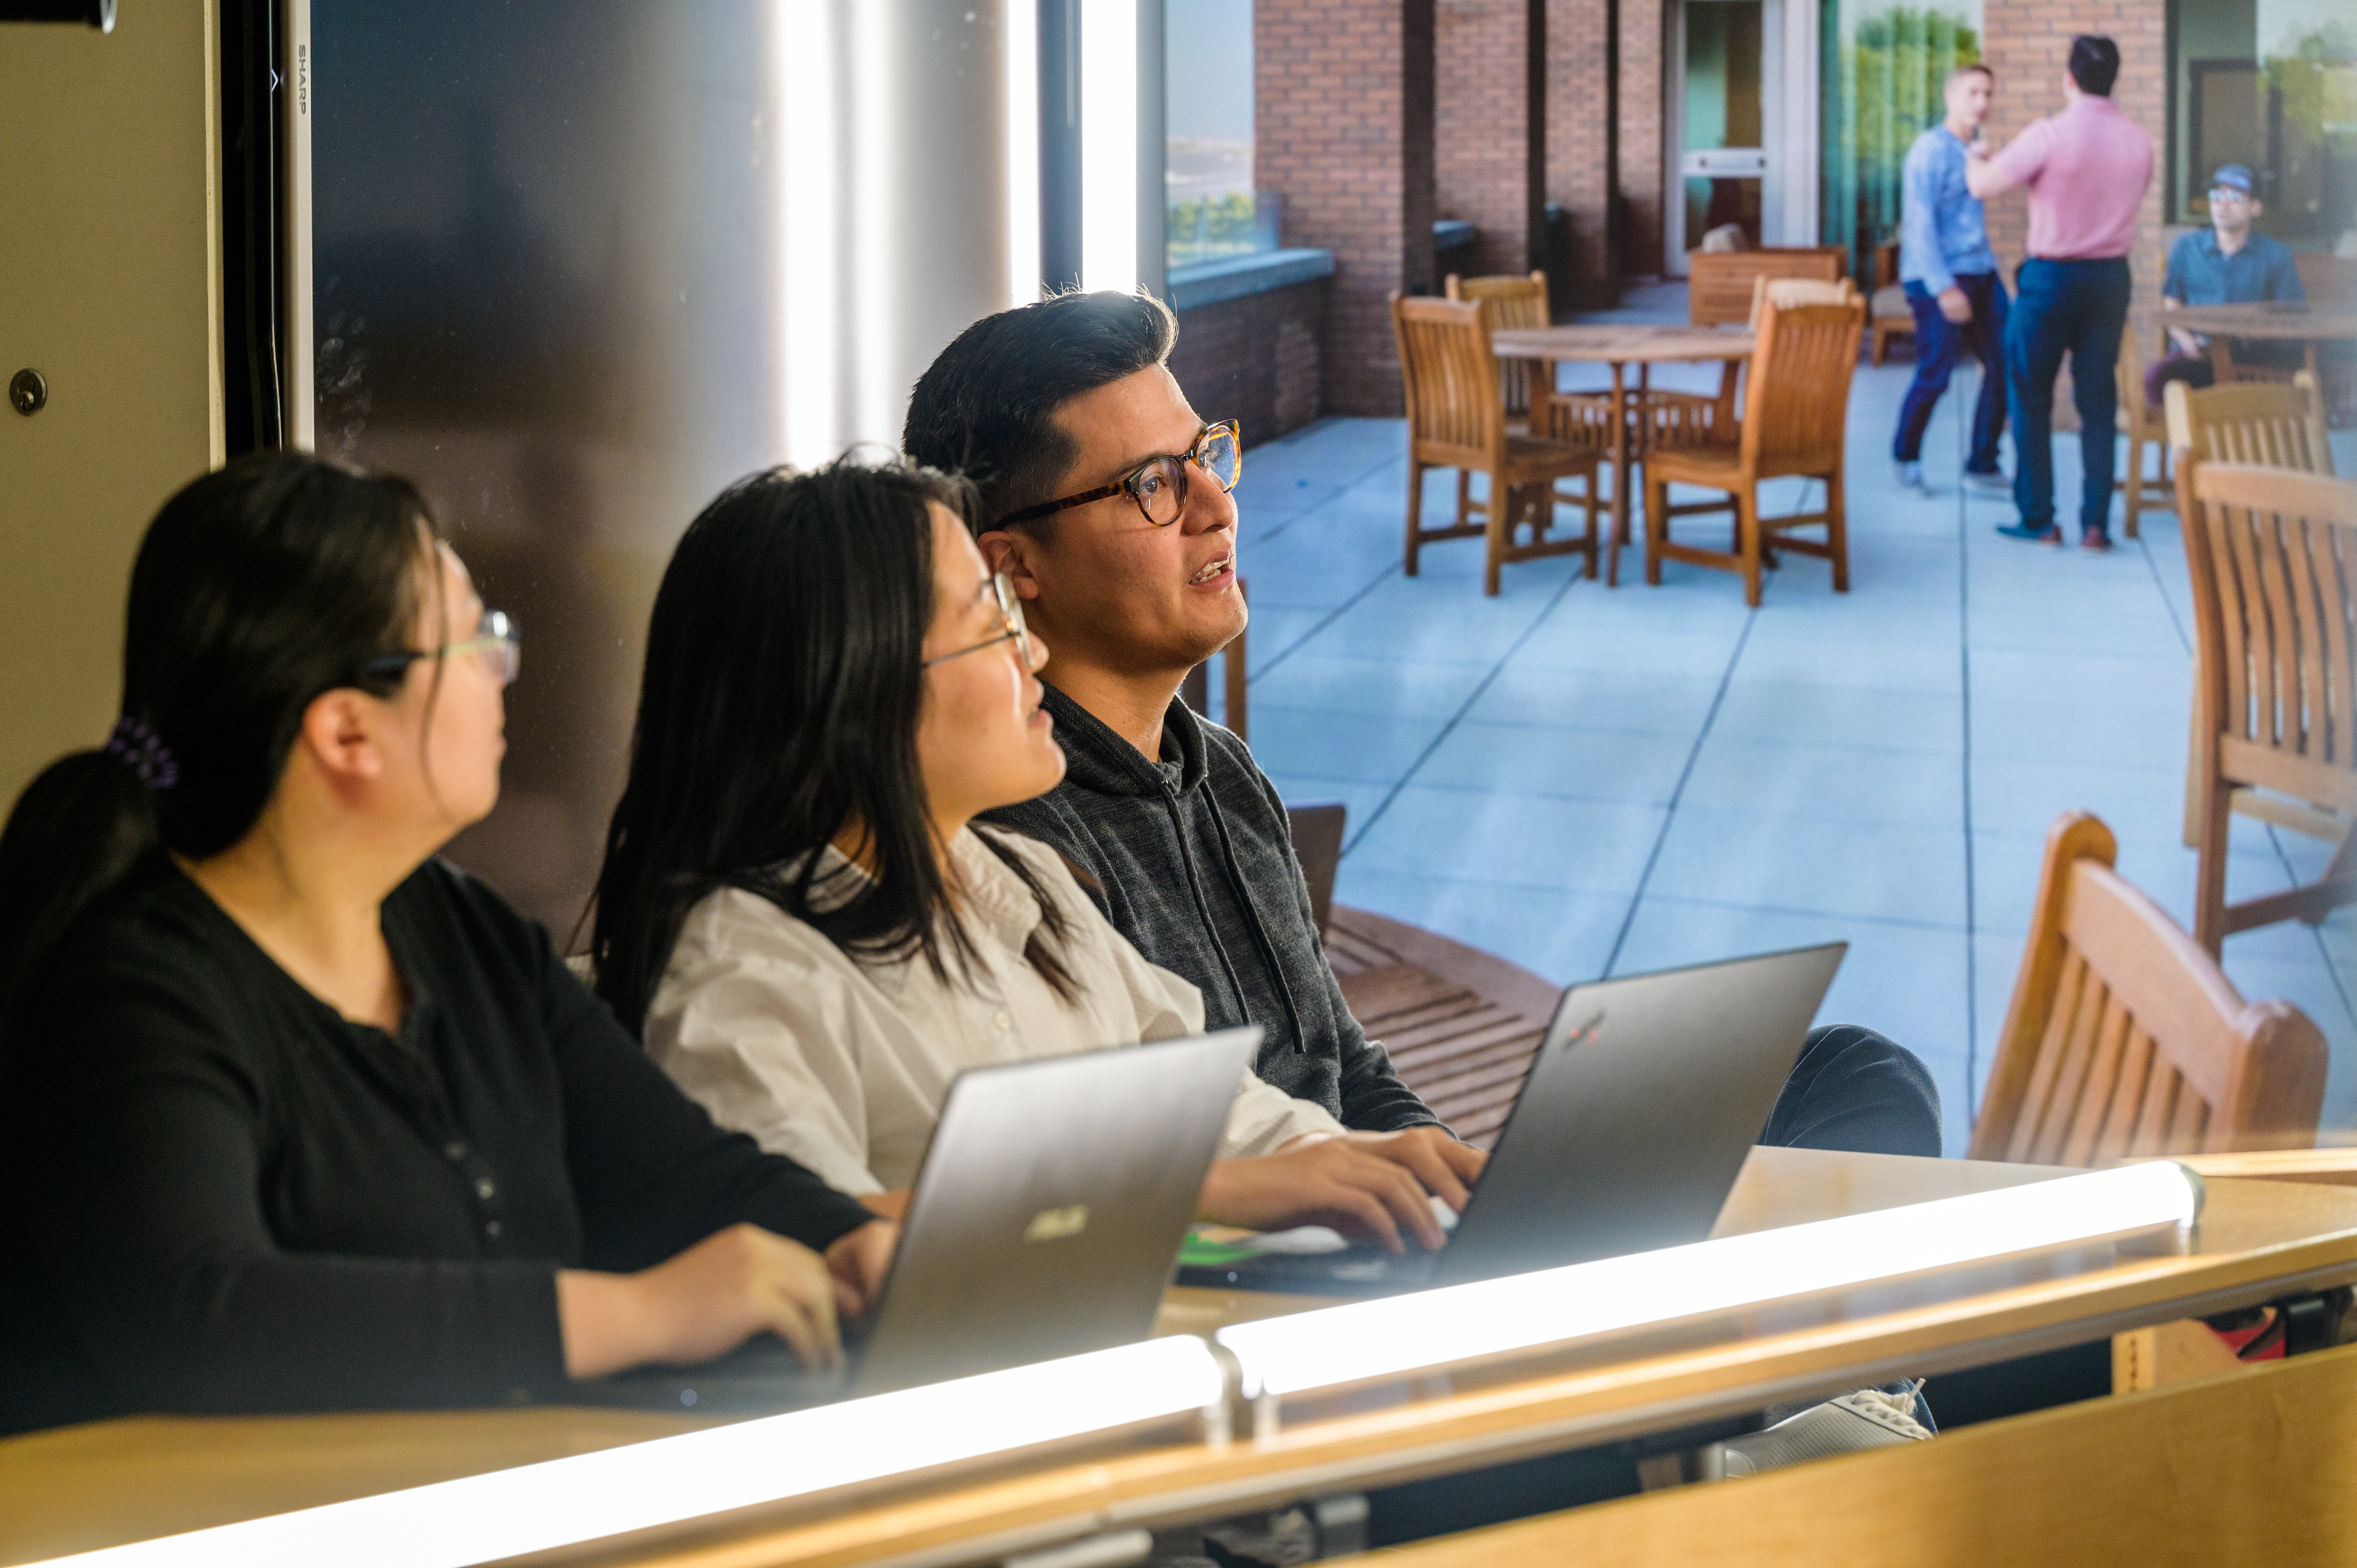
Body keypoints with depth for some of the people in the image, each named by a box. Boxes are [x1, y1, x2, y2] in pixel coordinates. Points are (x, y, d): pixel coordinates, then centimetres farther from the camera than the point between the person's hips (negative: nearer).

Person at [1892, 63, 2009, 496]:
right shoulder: (1932, 150, -10)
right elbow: (1920, 224, -16)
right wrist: (1944, 288, -20)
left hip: (1981, 275, 8)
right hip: (1937, 278, -8)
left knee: (2003, 367, 1)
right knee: (1936, 374, -7)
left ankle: (1982, 467, 10)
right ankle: (1905, 457, 16)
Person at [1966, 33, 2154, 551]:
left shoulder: (2051, 135, -17)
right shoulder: (2139, 141, -2)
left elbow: (1983, 186, -14)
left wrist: (1977, 159, 10)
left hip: (2052, 276, -4)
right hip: (2111, 276, 4)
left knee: (2031, 399, 8)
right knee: (2098, 402, 9)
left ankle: (2038, 519, 10)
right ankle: (2096, 523, 7)